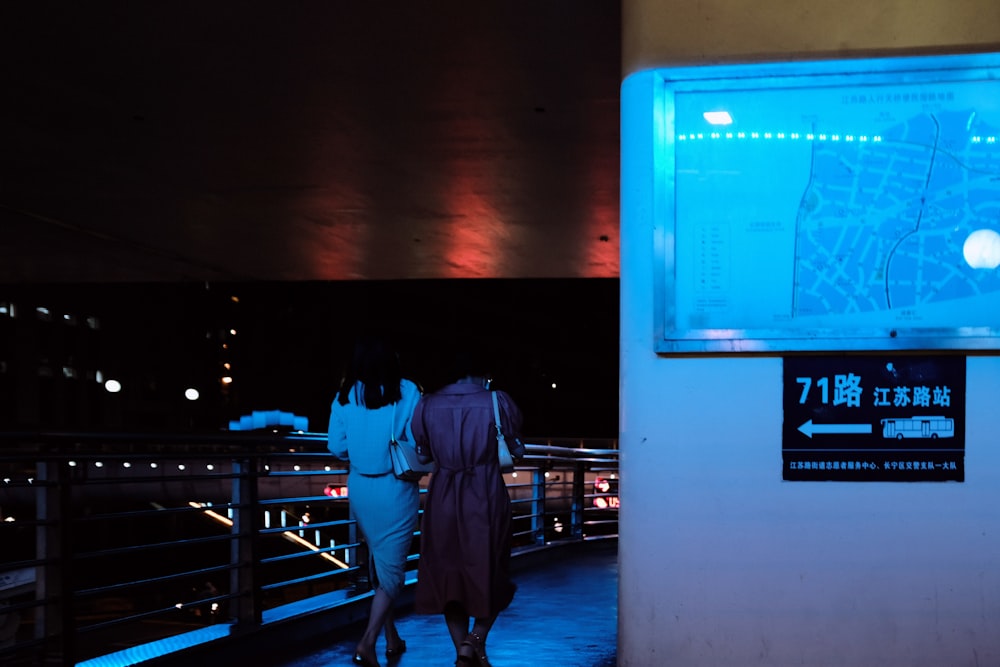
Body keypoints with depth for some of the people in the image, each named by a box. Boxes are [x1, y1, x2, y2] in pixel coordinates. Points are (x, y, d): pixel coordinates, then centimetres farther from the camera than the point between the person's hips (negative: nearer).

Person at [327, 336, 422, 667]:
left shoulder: (345, 396, 0)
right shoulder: (406, 392, -10)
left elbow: (336, 446, 2)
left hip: (359, 487, 4)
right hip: (395, 489, -4)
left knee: (381, 562, 20)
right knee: (391, 568, 0)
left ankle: (392, 637, 28)